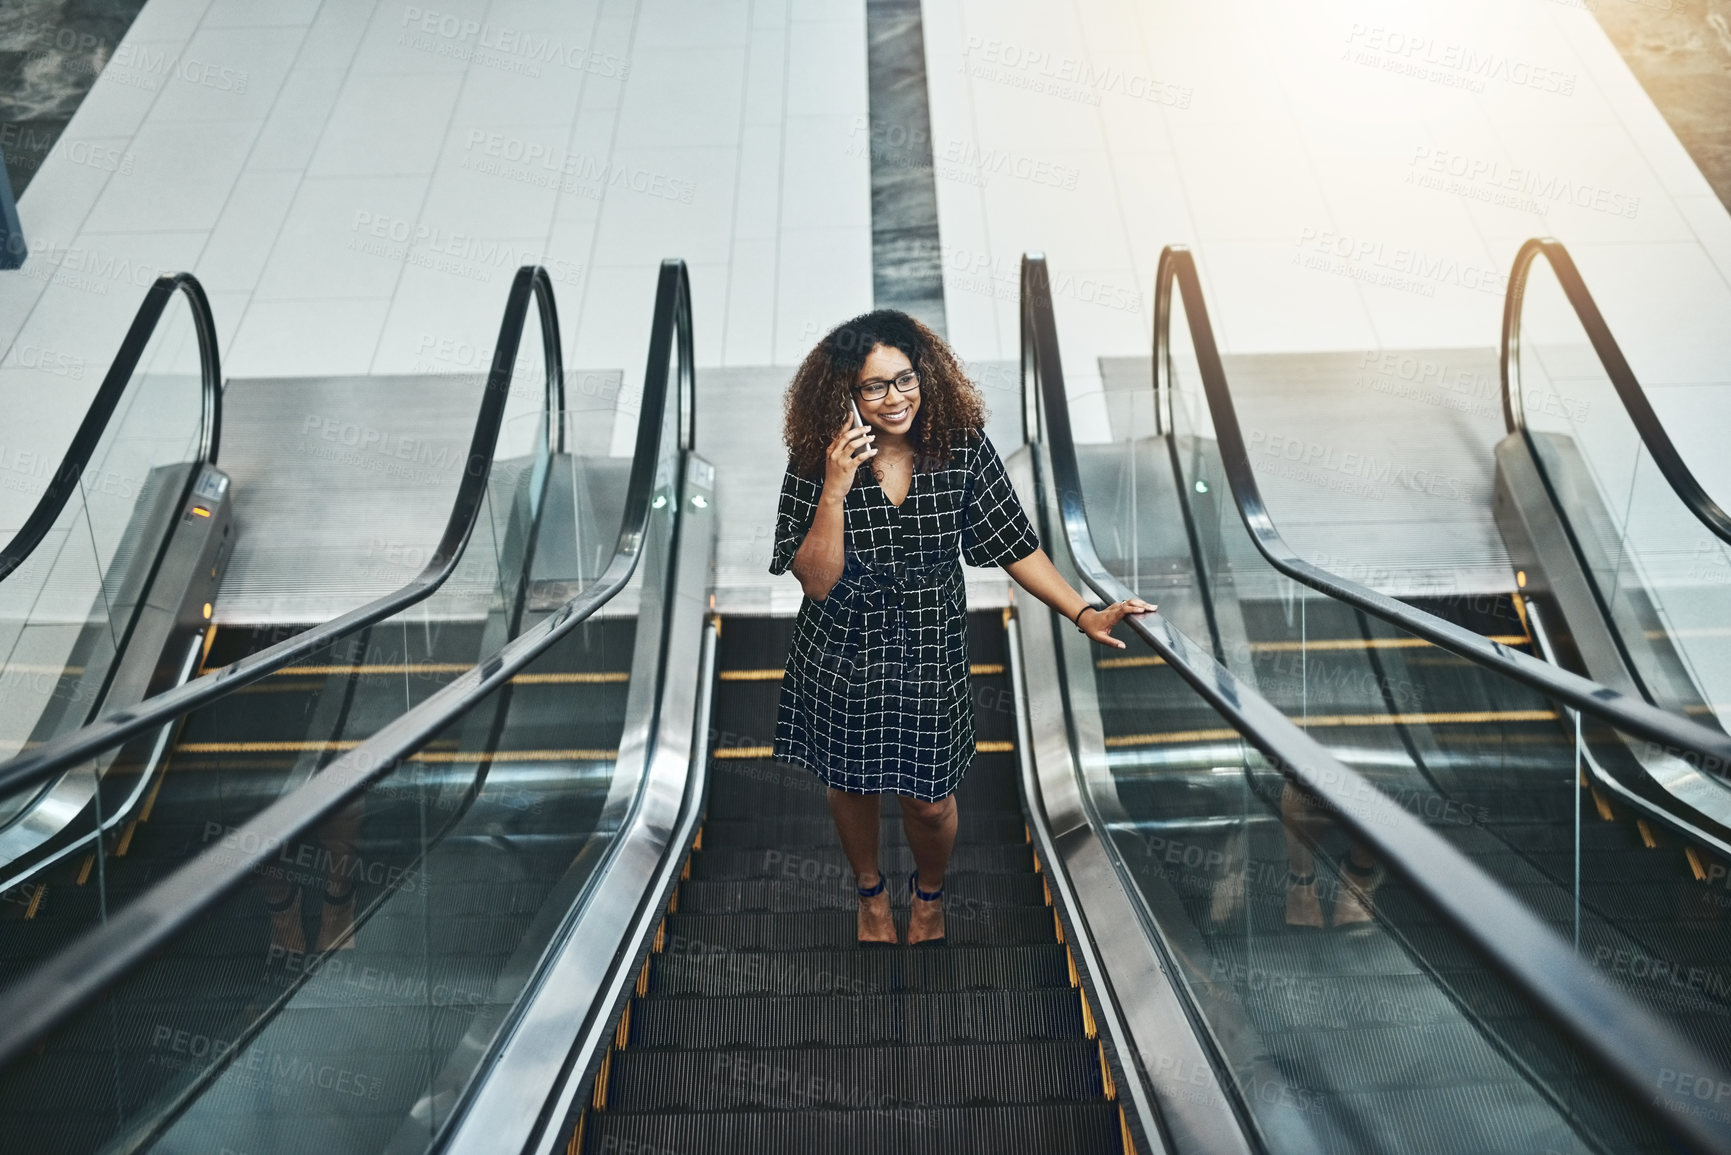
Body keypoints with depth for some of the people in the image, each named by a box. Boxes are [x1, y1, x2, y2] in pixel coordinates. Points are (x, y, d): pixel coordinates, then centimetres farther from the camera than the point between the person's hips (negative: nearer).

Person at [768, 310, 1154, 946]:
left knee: (929, 799, 12)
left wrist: (1084, 613, -13)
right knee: (851, 785, 22)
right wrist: (835, 491, -31)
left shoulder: (962, 448, -13)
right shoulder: (816, 461, -17)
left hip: (930, 655, 0)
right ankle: (871, 892, 54)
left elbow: (1014, 543, -6)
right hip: (842, 655, 0)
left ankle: (929, 895, 49)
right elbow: (816, 582, -19)